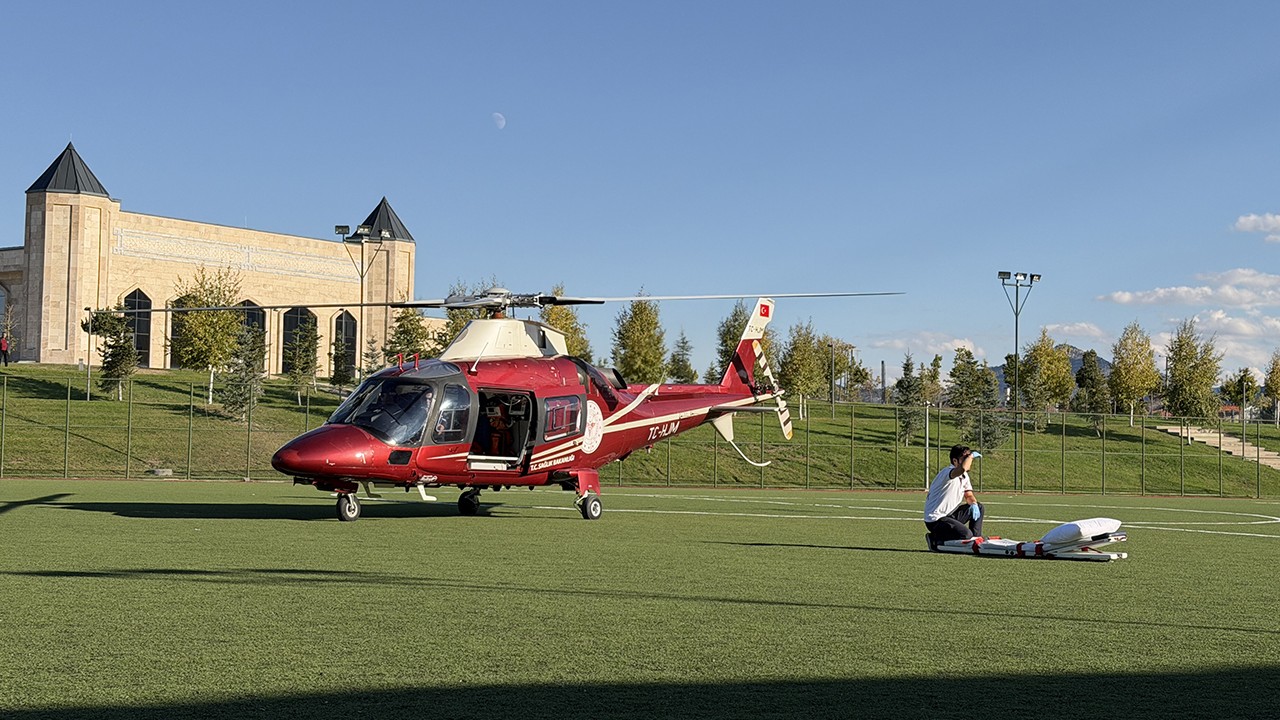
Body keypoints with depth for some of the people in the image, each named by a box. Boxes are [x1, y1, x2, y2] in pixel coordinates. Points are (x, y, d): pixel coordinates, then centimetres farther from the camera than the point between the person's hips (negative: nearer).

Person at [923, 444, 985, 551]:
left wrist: (973, 504, -9)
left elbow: (969, 495, 16)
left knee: (978, 507, 7)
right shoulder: (948, 471, -21)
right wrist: (971, 455, -24)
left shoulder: (964, 475, 9)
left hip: (951, 514, 10)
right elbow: (963, 468, -44)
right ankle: (935, 539, -5)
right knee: (966, 535, -24)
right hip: (935, 520, -10)